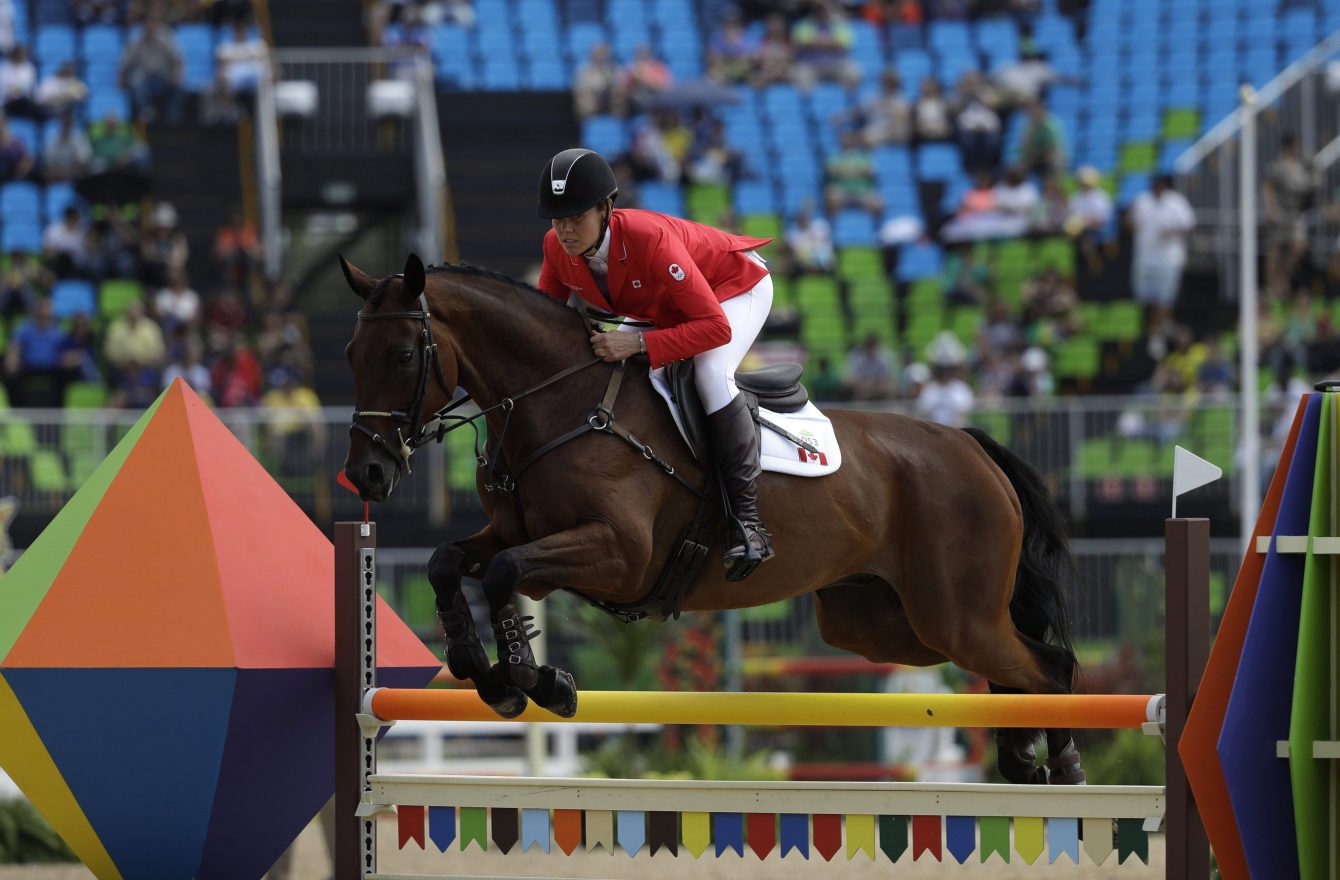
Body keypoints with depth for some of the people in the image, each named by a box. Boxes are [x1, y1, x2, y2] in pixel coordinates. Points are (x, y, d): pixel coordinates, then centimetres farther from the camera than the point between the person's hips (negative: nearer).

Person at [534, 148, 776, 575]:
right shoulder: (557, 247, -22)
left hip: (737, 287, -8)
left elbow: (716, 327, -43)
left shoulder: (649, 238, -42)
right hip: (660, 309, 8)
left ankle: (747, 519, -30)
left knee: (710, 374, -33)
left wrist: (640, 342, -51)